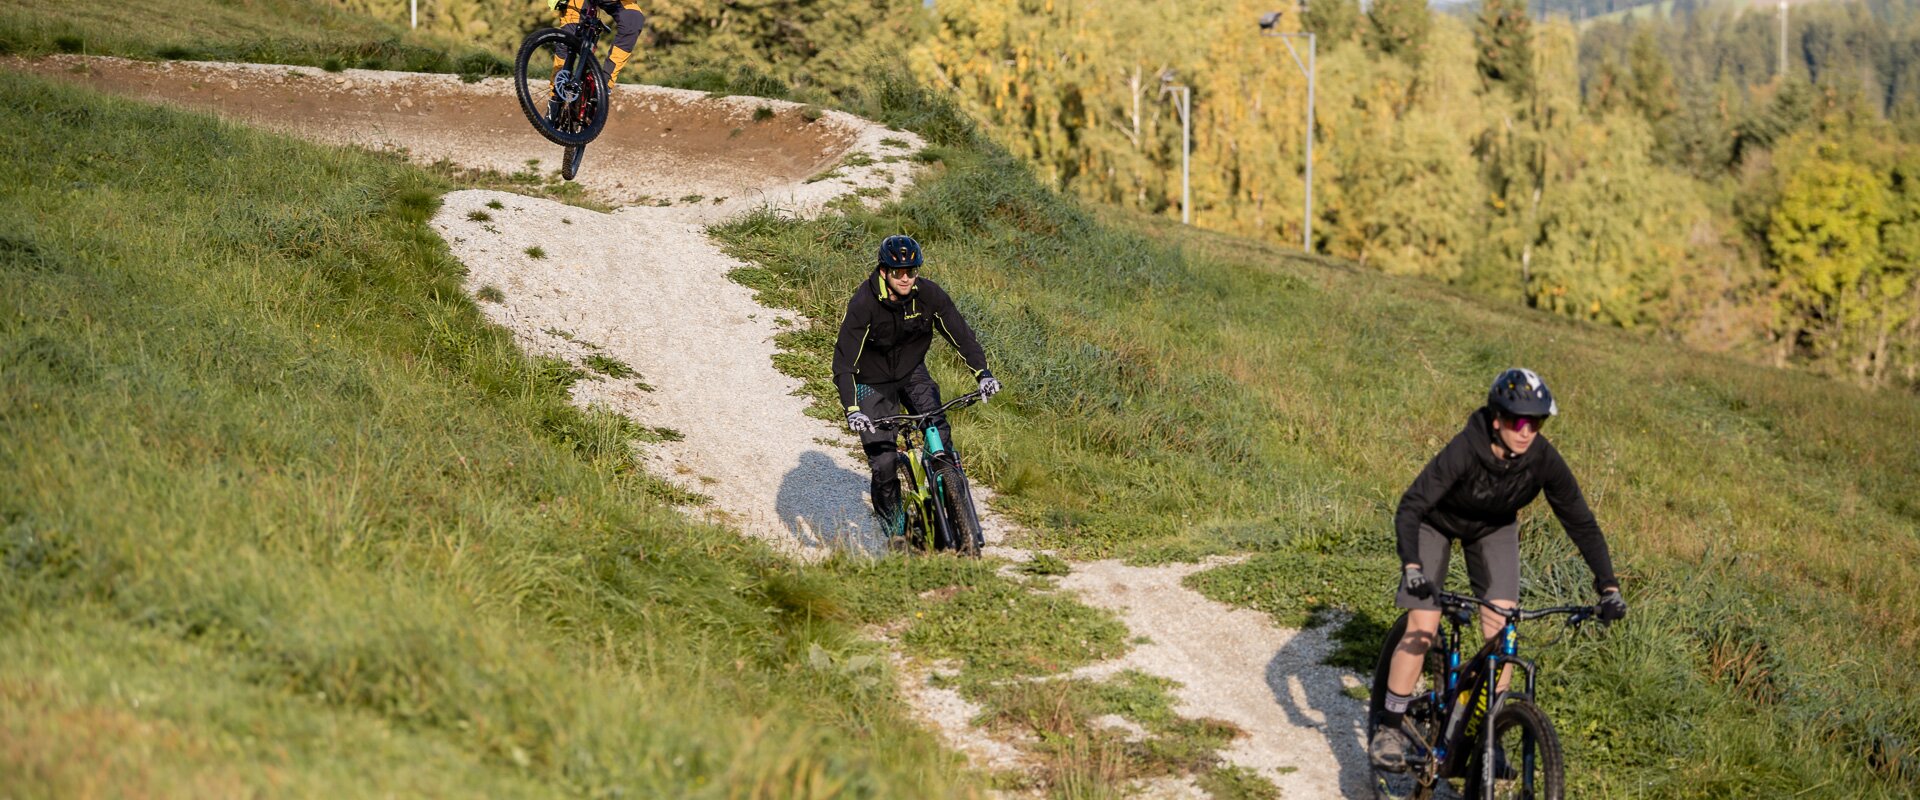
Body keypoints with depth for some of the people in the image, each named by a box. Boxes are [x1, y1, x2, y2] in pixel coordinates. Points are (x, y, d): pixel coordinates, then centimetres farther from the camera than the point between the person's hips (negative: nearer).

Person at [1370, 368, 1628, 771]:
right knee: (1423, 626, -14)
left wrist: (1608, 586, -28)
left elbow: (1581, 522, -20)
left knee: (1501, 630, -11)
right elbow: (1409, 507, -40)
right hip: (1437, 522, -3)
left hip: (1494, 528, 3)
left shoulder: (1543, 459, -28)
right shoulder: (1464, 450, -38)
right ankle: (1389, 728, 1)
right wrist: (1411, 567, -55)